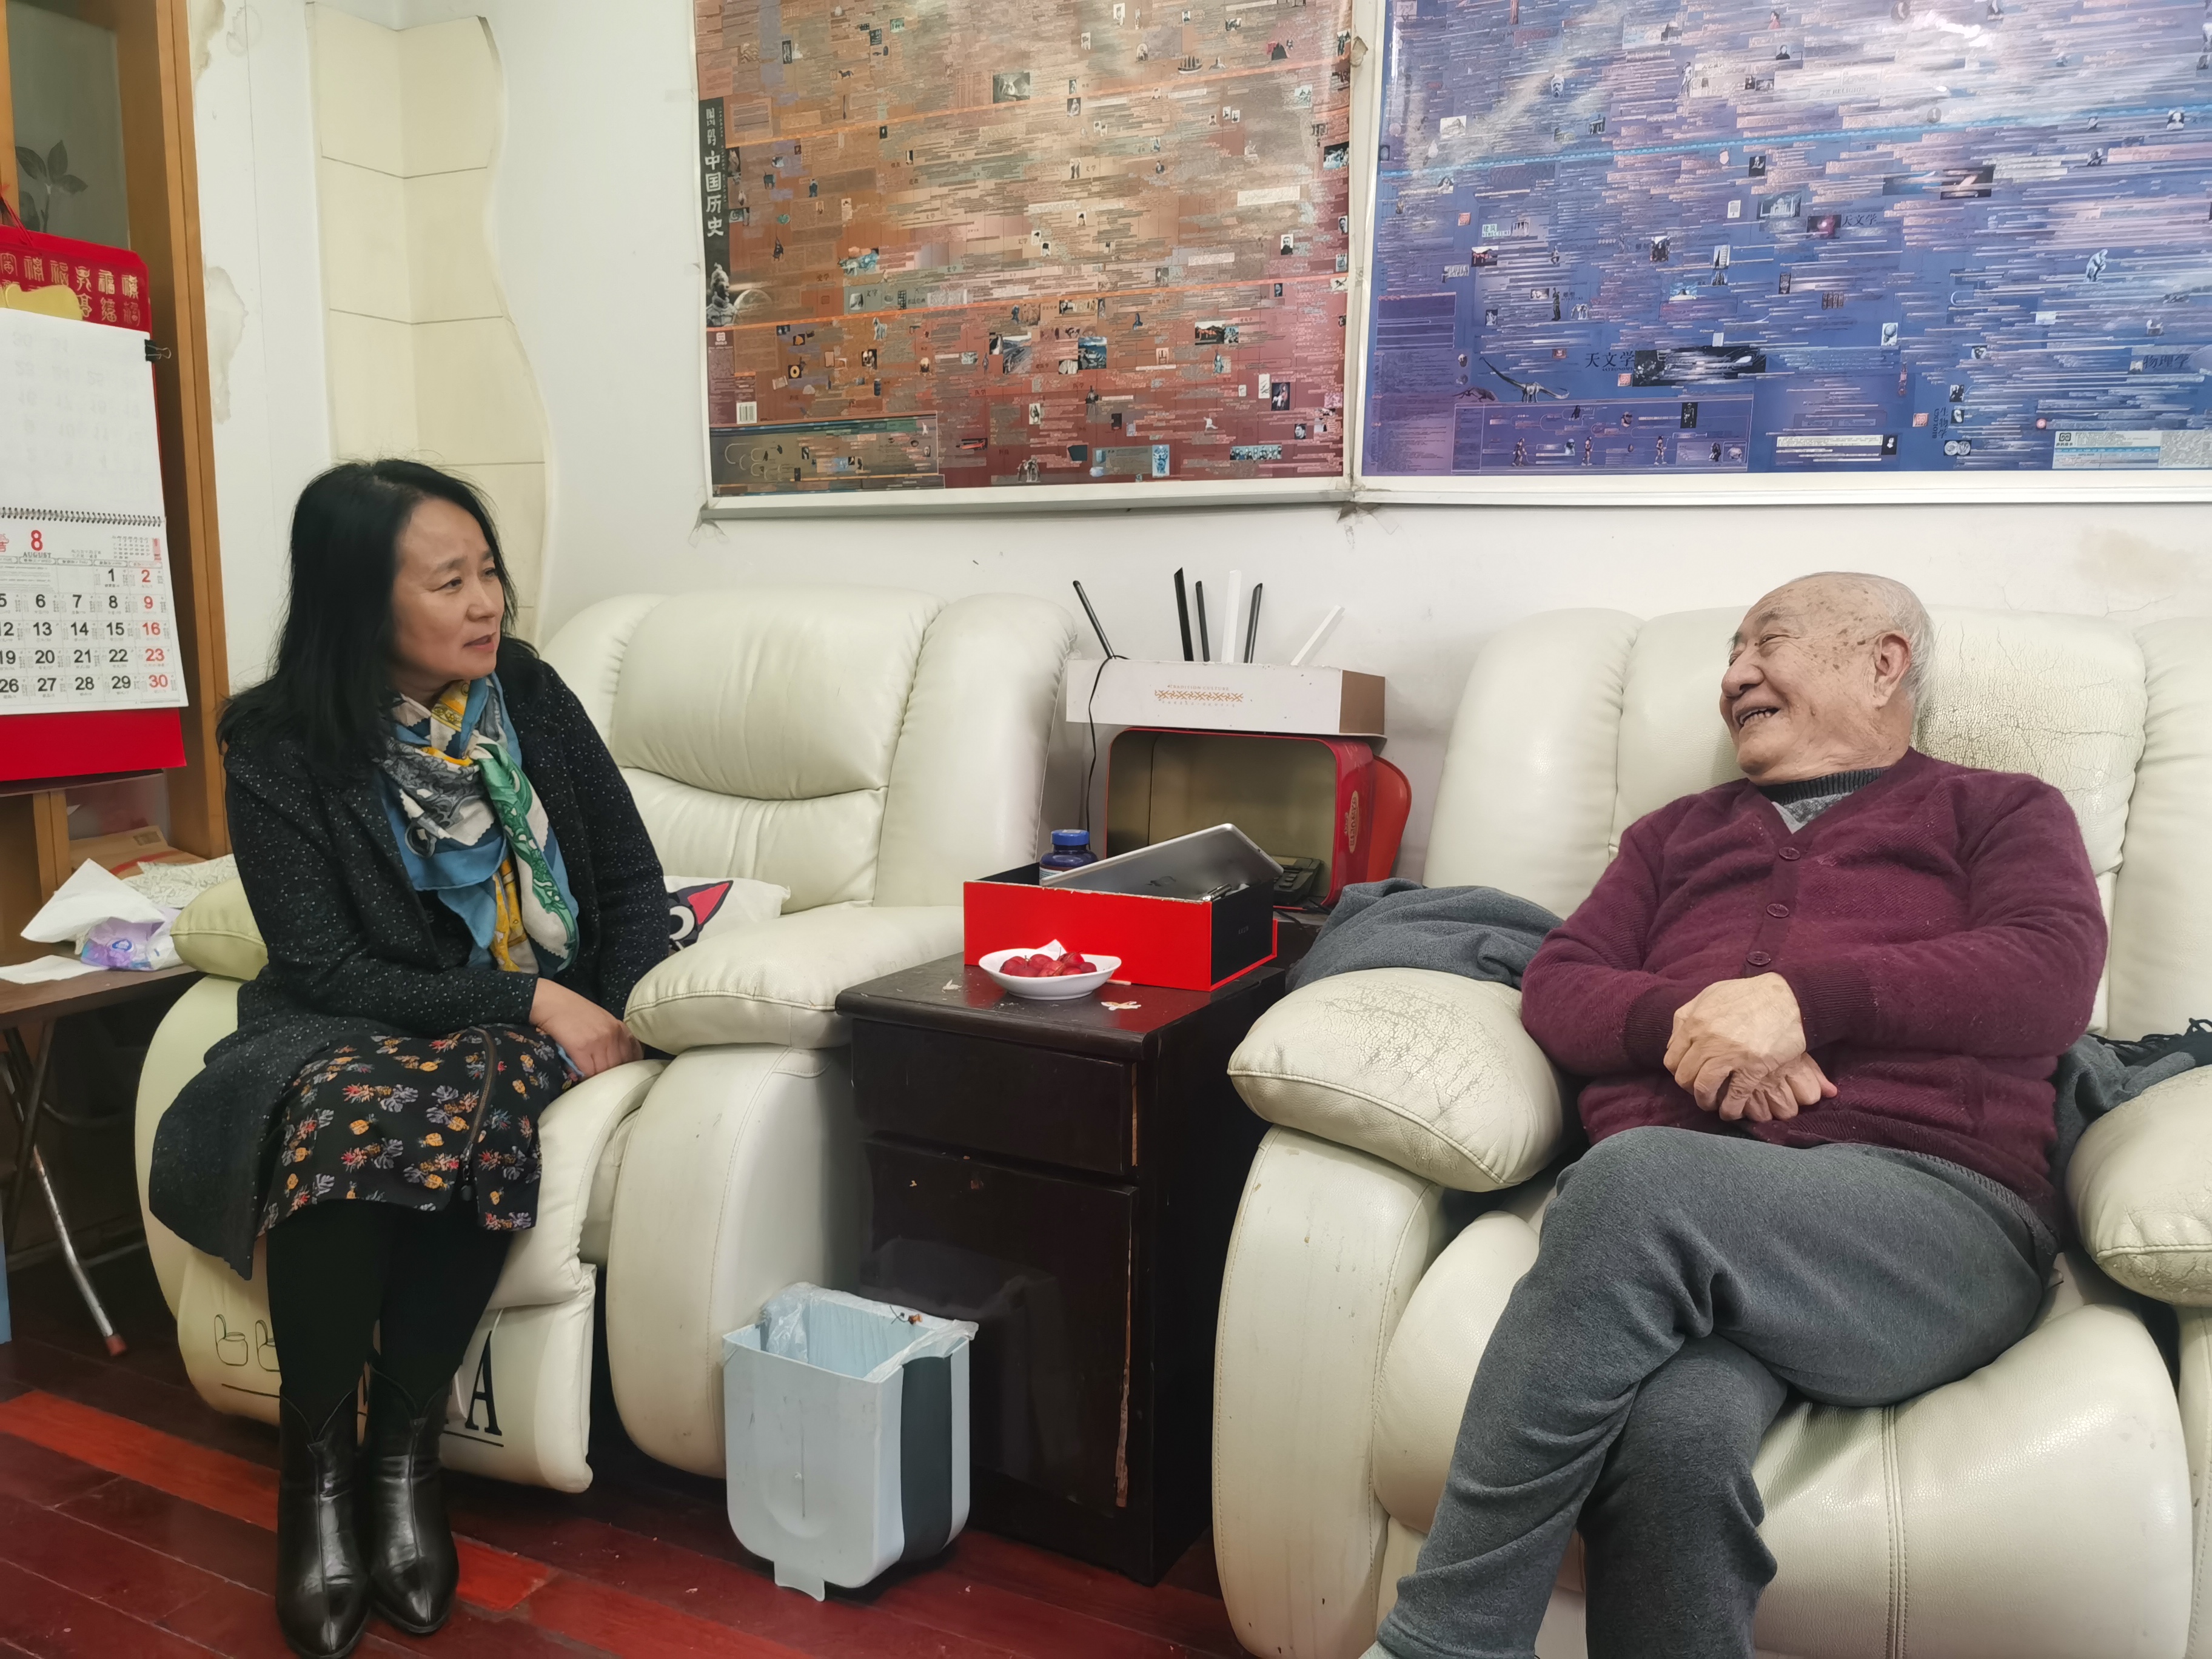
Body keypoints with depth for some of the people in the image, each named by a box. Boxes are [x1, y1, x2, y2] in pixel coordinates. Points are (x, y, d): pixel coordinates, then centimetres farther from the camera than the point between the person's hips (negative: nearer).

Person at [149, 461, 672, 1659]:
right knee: (341, 1107, -35)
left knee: (462, 1097, -33)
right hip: (355, 1026, -1)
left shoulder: (526, 694, 2)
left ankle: (403, 1453, -15)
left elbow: (631, 877, 7)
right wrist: (529, 997, -19)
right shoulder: (279, 752, -5)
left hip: (545, 1014, 1)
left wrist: (613, 1018, -9)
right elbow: (326, 967, -10)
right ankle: (315, 1468, -15)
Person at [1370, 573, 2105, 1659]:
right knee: (1676, 1432, -36)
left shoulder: (2003, 814, 23)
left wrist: (1801, 996, -12)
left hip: (1928, 1210, -2)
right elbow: (1554, 989, 17)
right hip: (1672, 1214, 2)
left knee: (1637, 1180, -36)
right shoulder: (1678, 835, 31)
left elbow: (2054, 973, 2)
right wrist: (1685, 1019, -5)